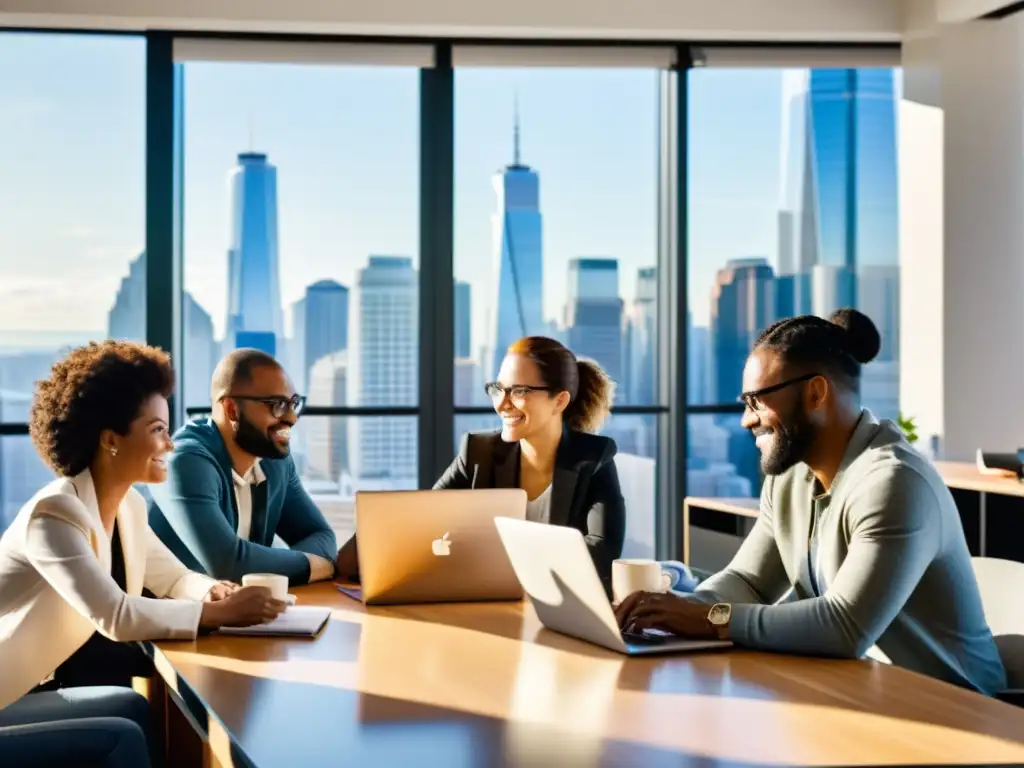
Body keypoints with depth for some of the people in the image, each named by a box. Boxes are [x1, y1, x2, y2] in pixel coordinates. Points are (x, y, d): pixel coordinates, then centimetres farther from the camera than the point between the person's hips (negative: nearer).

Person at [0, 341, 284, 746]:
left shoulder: (128, 505, 2)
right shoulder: (54, 514, -24)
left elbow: (175, 578, 11)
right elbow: (115, 616, -32)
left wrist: (212, 591, -11)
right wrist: (219, 612, -27)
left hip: (61, 684, 8)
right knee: (136, 714, -21)